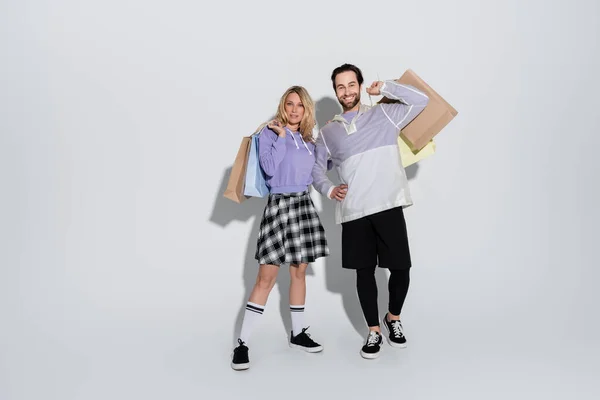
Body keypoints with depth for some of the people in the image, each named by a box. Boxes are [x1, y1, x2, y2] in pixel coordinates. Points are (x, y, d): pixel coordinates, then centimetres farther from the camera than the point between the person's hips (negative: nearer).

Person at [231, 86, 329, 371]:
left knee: (299, 271, 11)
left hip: (304, 204, 6)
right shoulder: (270, 133, -3)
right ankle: (242, 343, 2)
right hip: (279, 205, -6)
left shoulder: (308, 140, 13)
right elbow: (269, 168, -17)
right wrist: (281, 137, -13)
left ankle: (298, 333, 25)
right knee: (266, 277, -7)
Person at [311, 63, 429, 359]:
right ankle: (374, 331, 24)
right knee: (365, 271, 7)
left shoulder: (384, 115, 8)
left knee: (400, 268, 1)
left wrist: (385, 87, 1)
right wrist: (329, 190, 0)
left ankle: (393, 318, 30)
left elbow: (421, 100, 3)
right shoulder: (328, 132, 12)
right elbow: (316, 168, 18)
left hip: (389, 207, -1)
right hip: (354, 212, 1)